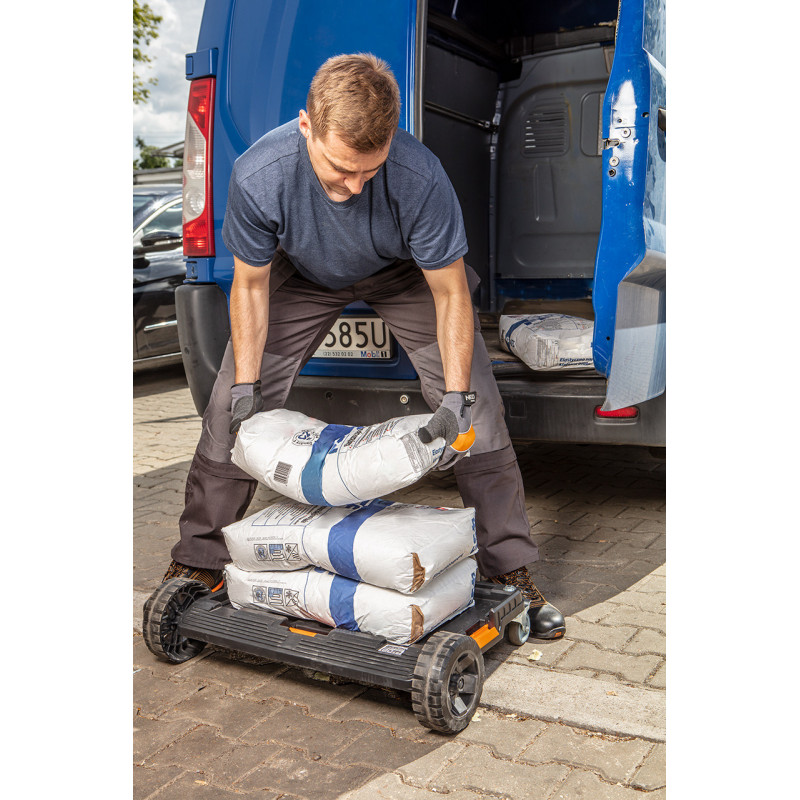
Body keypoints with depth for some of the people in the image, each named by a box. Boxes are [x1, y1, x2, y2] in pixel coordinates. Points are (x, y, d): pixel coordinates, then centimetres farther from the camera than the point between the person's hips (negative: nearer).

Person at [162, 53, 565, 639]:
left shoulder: (419, 177, -38)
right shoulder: (257, 176, -34)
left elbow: (450, 293, -25)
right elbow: (251, 284, -16)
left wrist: (455, 399, -31)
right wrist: (246, 386, -17)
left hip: (405, 274, -1)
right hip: (304, 276, 1)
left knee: (478, 407, -10)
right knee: (230, 411, -4)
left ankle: (510, 569, 5)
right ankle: (199, 562, 15)